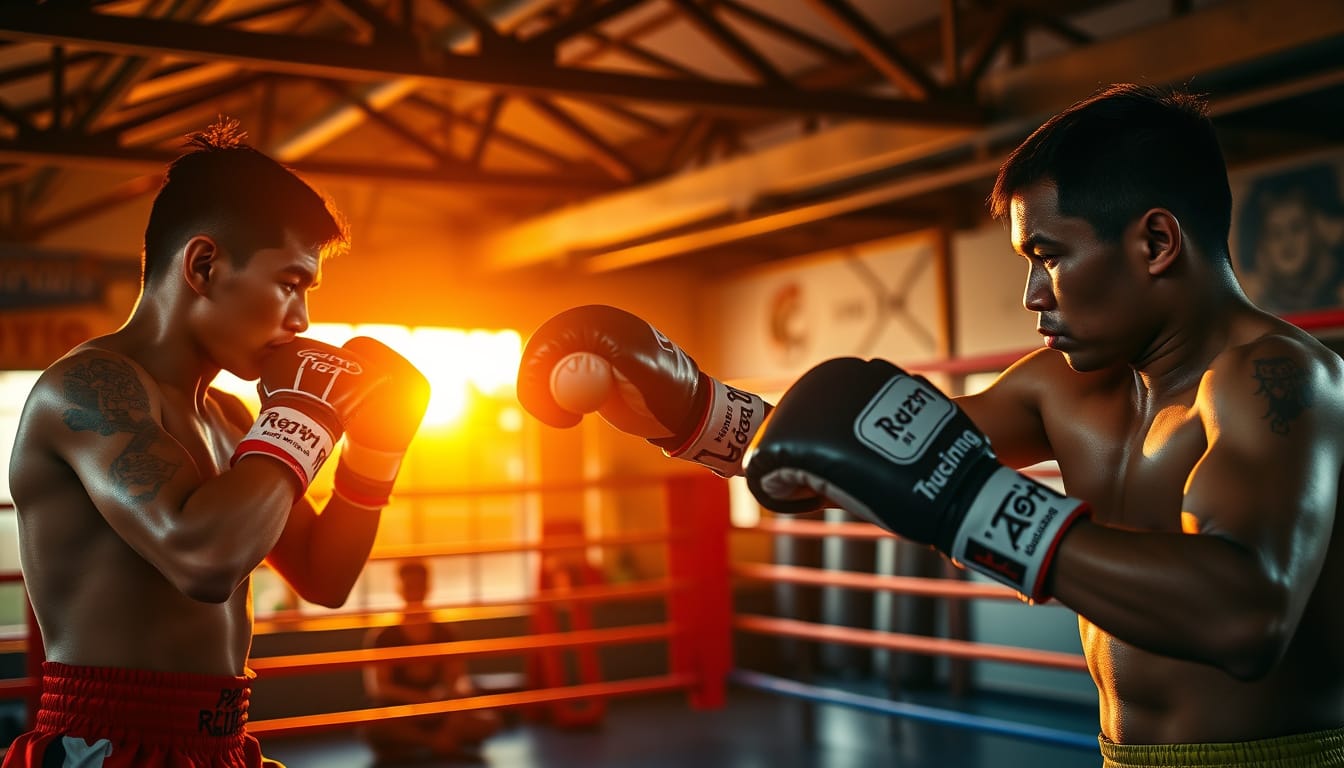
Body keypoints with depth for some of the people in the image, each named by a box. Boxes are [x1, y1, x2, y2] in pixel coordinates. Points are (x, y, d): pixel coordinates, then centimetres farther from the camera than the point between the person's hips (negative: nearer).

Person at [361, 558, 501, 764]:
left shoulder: (445, 633, 8)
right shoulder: (384, 636, -3)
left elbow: (457, 678, 3)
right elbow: (378, 687, -10)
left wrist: (462, 691, -23)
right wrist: (420, 698, -25)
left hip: (437, 715, 3)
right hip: (399, 717, -3)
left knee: (489, 720, -21)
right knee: (374, 728, -38)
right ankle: (446, 743, -18)